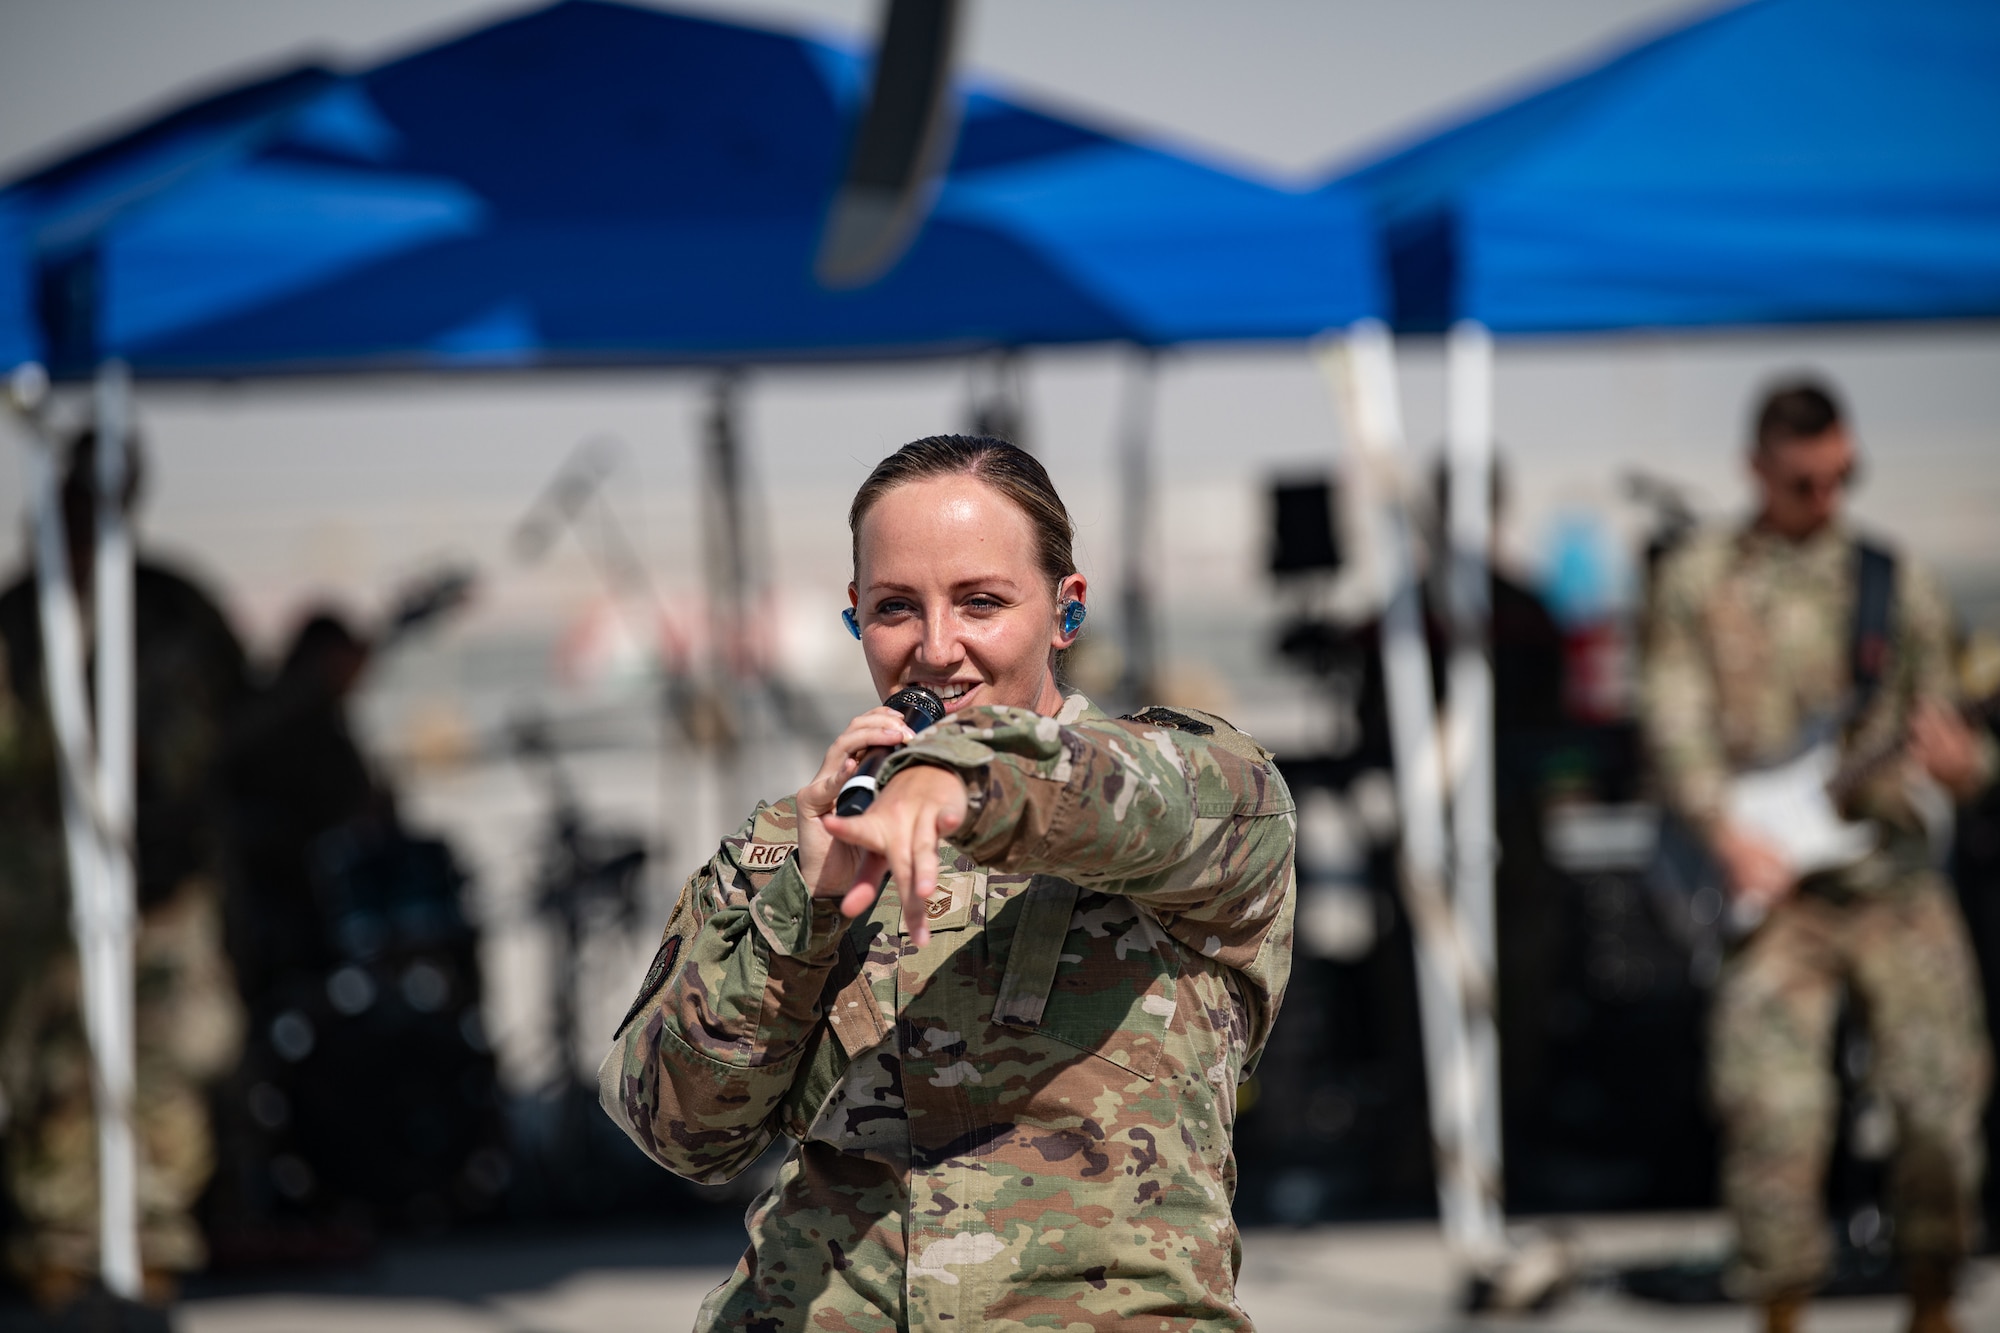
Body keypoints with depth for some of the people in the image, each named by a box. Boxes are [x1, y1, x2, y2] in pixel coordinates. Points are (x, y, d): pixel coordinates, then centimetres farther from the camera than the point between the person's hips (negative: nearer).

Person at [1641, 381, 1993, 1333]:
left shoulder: (1897, 585, 12)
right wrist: (1728, 835, -16)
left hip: (1892, 875, 2)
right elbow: (1676, 719, 0)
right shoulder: (1701, 580, 8)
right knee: (1775, 1109, -14)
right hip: (1770, 882, -2)